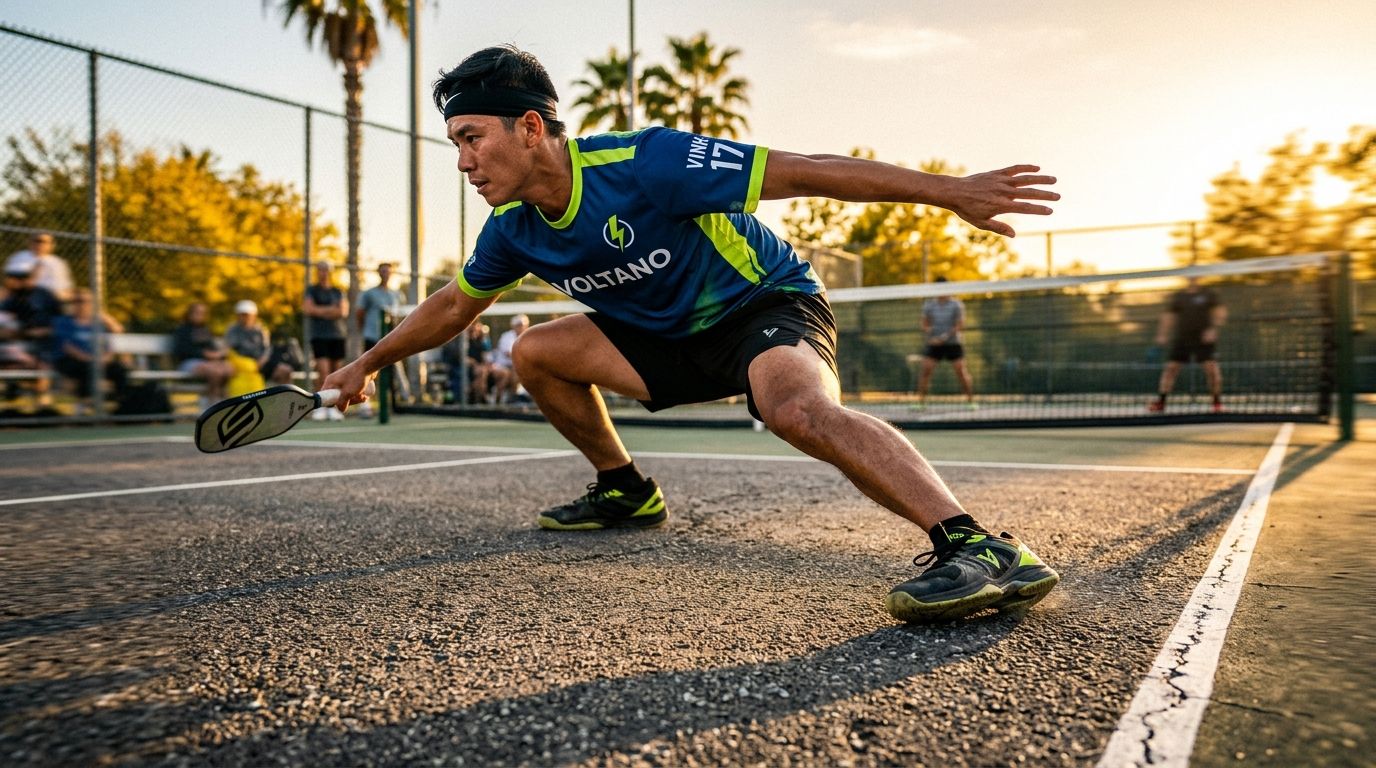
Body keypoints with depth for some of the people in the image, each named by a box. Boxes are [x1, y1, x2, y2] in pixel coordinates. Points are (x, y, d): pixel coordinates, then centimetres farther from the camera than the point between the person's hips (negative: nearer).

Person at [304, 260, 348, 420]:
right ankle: (320, 406, -10)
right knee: (323, 369, -14)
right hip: (319, 335, -3)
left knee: (335, 371, 2)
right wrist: (332, 310, -1)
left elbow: (344, 311, 2)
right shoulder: (312, 290, 10)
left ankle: (333, 407, 6)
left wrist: (321, 311, -6)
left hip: (337, 335, 3)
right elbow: (309, 309, -4)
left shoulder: (338, 292, 16)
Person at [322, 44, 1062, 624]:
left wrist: (951, 190, -24)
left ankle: (985, 550, -38)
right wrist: (369, 362, 23)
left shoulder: (644, 164, -27)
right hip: (673, 336, 7)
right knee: (537, 351, 1)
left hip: (769, 303, -7)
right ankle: (626, 490, 17)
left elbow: (802, 172, -25)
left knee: (800, 409, -39)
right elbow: (453, 305, 15)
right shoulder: (513, 228, -5)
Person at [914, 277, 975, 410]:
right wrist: (928, 331, -13)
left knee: (961, 372, -6)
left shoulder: (957, 304, -4)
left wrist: (945, 336, -21)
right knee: (925, 370, -9)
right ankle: (921, 402, -4)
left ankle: (970, 400, 5)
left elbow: (960, 325, -9)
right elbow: (925, 324, 10)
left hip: (953, 343, -2)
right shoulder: (929, 305, 4)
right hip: (934, 344, 2)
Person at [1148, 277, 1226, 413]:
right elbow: (1168, 316, 12)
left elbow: (1221, 312, -2)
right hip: (1181, 339, 2)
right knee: (1170, 367, -3)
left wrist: (1214, 329, -17)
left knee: (1211, 368, -12)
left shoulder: (1208, 294, 3)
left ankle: (1217, 402, 2)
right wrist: (1162, 335, 3)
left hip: (1203, 339, -2)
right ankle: (1161, 401, 2)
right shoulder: (1177, 296, 9)